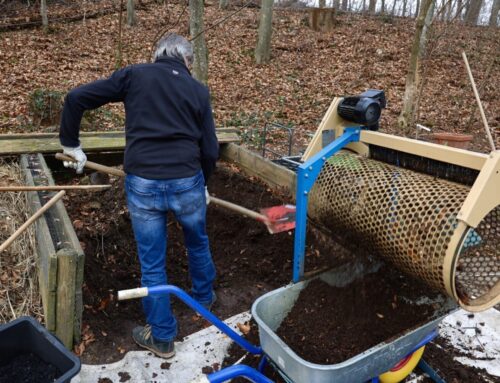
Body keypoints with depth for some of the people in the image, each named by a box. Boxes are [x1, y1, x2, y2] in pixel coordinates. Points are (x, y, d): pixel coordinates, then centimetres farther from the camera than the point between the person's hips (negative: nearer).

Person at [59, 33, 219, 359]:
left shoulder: (134, 75, 6)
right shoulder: (198, 90, 8)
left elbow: (76, 99, 3)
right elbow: (210, 149, 5)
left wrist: (71, 144, 16)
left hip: (142, 184, -1)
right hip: (187, 181, 1)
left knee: (152, 263, 13)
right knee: (198, 243, 28)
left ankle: (162, 337, 29)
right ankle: (204, 296, 52)